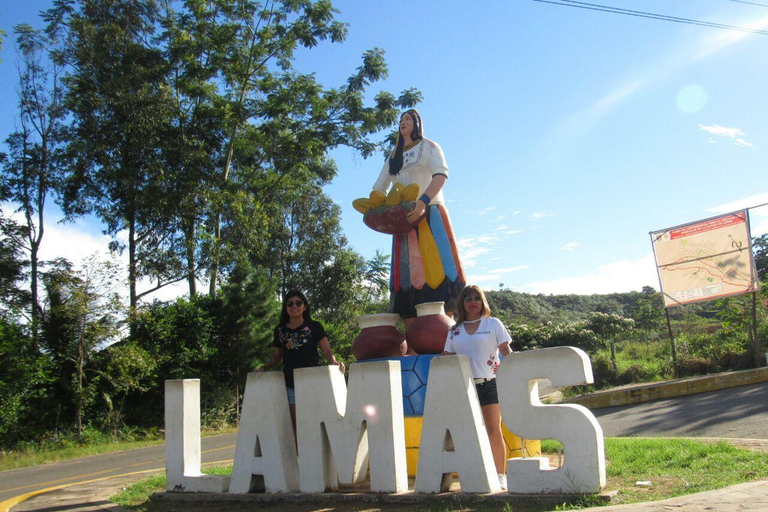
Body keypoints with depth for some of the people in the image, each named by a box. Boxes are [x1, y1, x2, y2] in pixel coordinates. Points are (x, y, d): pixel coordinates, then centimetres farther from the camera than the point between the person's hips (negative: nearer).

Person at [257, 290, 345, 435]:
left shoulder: (314, 327, 2)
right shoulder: (280, 330, 10)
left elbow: (327, 350, -2)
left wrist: (334, 361, -22)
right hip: (290, 385, 3)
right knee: (297, 428, 2)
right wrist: (264, 368, 6)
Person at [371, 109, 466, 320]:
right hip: (404, 220, 5)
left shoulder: (428, 146, 8)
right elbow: (378, 188, 22)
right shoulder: (393, 157, 24)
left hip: (430, 214, -5)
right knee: (406, 271, -4)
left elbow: (441, 175, -10)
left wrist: (423, 201, -26)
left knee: (436, 267, -14)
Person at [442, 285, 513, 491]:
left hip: (489, 383, -3)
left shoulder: (493, 324, 8)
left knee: (494, 431, -5)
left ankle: (500, 475, 2)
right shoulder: (454, 331, 15)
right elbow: (447, 358, 17)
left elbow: (505, 350, 1)